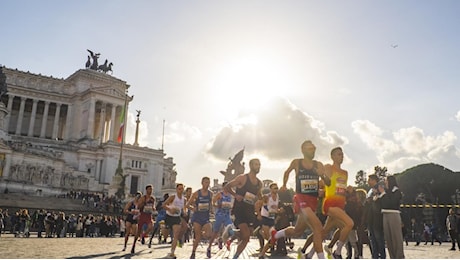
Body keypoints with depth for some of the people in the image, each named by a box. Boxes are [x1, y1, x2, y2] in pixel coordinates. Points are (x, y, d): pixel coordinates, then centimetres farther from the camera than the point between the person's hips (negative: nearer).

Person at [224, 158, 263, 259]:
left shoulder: (259, 183, 11)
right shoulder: (242, 178, -7)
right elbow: (226, 187, -6)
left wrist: (263, 199, 3)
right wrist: (236, 195, -19)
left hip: (250, 211, 6)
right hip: (239, 210, -6)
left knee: (245, 238, 6)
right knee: (246, 235, -21)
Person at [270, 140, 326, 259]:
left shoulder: (318, 165, 6)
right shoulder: (296, 162, 0)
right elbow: (287, 172, 21)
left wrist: (323, 175, -15)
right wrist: (284, 185, 24)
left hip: (313, 200, 5)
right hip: (301, 198, -5)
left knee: (298, 231, 18)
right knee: (318, 228, -24)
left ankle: (275, 234, 45)